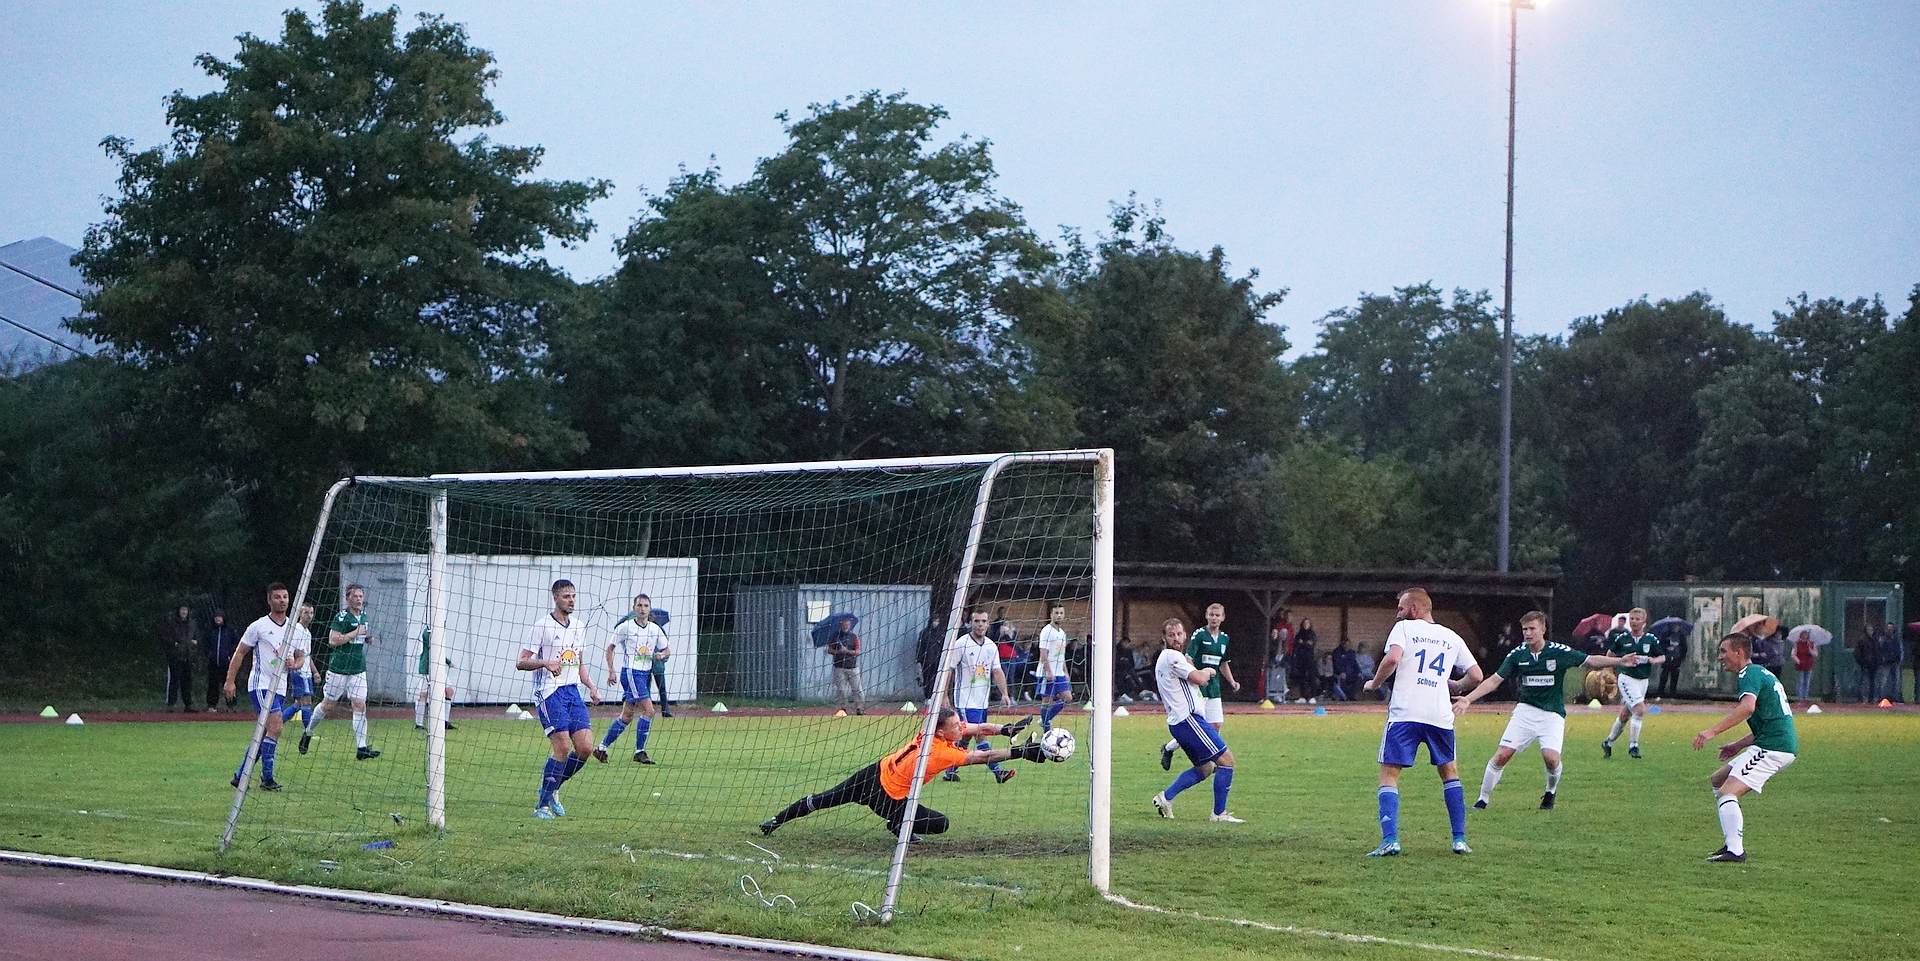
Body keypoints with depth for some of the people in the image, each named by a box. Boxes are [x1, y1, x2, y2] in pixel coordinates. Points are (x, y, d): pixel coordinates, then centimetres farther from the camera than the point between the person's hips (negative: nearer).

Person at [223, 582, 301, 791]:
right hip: (260, 685, -6)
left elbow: (300, 658, 19)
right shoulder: (258, 626, -4)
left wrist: (294, 664, -5)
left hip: (280, 688, 6)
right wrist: (230, 681, -4)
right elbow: (240, 652, 1)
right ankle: (267, 777, -16)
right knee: (275, 726, -21)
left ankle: (239, 776, 21)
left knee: (263, 734, 9)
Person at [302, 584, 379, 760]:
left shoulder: (363, 616, 11)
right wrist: (356, 633, -20)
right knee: (328, 704, 8)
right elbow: (333, 640, -21)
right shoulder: (342, 617, -12)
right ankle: (308, 732, 32)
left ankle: (361, 748, -10)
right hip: (339, 669, -5)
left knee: (360, 706, -6)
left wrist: (367, 639, 6)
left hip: (358, 670, 5)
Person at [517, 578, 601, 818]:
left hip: (573, 691, 7)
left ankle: (552, 789, 16)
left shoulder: (579, 626, 14)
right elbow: (521, 662, -7)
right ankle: (542, 804, -4)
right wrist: (545, 662, -25)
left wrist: (591, 687, 12)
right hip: (549, 692, -7)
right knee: (562, 747, -16)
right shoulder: (542, 625, -6)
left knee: (585, 747, -4)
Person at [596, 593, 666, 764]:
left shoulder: (655, 629, 7)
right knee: (648, 710, -16)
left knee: (627, 716, 9)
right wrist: (611, 670, -5)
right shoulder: (625, 626, -6)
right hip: (630, 672, -6)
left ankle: (601, 748, 19)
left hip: (646, 673, 6)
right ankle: (639, 751, -8)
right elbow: (610, 648, 2)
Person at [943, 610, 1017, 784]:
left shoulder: (991, 646, 8)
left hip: (982, 701, 6)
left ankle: (949, 771, 21)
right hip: (966, 700, -6)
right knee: (981, 735, -14)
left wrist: (1004, 694, -7)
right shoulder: (962, 644, -9)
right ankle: (997, 771, -17)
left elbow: (997, 672, 6)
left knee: (965, 737, 11)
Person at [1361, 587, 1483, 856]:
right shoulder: (1452, 637, 16)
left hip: (1405, 713, -4)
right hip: (1440, 715, 4)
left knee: (1389, 775, 1)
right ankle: (1460, 839, 17)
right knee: (1449, 772, 22)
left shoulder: (1404, 627, 4)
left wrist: (1374, 684, 2)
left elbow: (1392, 659, -14)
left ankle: (1390, 840, -14)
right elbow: (1476, 676, 14)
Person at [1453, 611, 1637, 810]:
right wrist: (1468, 699, -7)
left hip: (1552, 713, -2)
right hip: (1525, 711, 2)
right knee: (1501, 755, -11)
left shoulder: (1559, 652, -8)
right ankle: (1483, 799, 5)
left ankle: (1551, 792, 11)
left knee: (1550, 757, -22)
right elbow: (1494, 680, 1)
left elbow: (1591, 660, -2)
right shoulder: (1517, 654, -2)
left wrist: (1620, 661, -15)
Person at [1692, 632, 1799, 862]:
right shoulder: (1762, 673, 24)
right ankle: (1732, 843, 13)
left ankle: (1735, 850, -27)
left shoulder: (1750, 673, -8)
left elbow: (1747, 707, -29)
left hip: (1772, 747, -10)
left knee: (1727, 792, -17)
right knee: (1717, 781, 17)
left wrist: (1712, 731, -32)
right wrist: (1739, 746, 26)